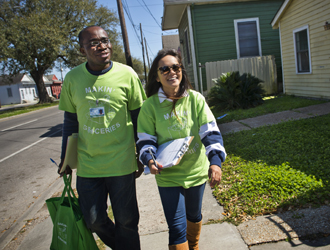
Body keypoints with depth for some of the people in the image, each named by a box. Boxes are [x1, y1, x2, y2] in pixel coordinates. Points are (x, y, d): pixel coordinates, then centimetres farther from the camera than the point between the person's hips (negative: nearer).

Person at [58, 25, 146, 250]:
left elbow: (138, 119, 1)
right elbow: (70, 122, 9)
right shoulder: (72, 79, 0)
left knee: (126, 221, 10)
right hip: (87, 164, 3)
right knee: (94, 219, 14)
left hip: (121, 162, -2)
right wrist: (65, 158, 12)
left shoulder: (127, 75, -6)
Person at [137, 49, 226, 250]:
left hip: (196, 170, 2)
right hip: (167, 175, -2)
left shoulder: (196, 99, -9)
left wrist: (215, 161, -25)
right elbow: (145, 140, -5)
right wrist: (150, 160, -23)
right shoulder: (150, 106, -10)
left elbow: (210, 132, -12)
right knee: (177, 227, -1)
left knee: (194, 216, 25)